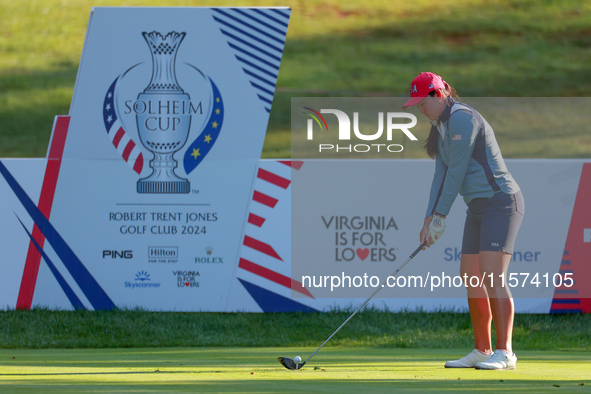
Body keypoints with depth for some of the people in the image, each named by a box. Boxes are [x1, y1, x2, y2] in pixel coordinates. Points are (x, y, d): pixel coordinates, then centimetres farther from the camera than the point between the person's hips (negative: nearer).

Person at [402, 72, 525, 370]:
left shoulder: (461, 119, -16)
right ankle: (482, 351, 15)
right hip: (478, 208, 10)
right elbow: (441, 175, 14)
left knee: (492, 278, -18)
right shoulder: (440, 127, 14)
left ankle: (505, 353, -21)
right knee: (470, 279, 9)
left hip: (501, 201, -10)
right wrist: (429, 219, 4)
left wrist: (441, 216, -11)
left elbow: (456, 172, -17)